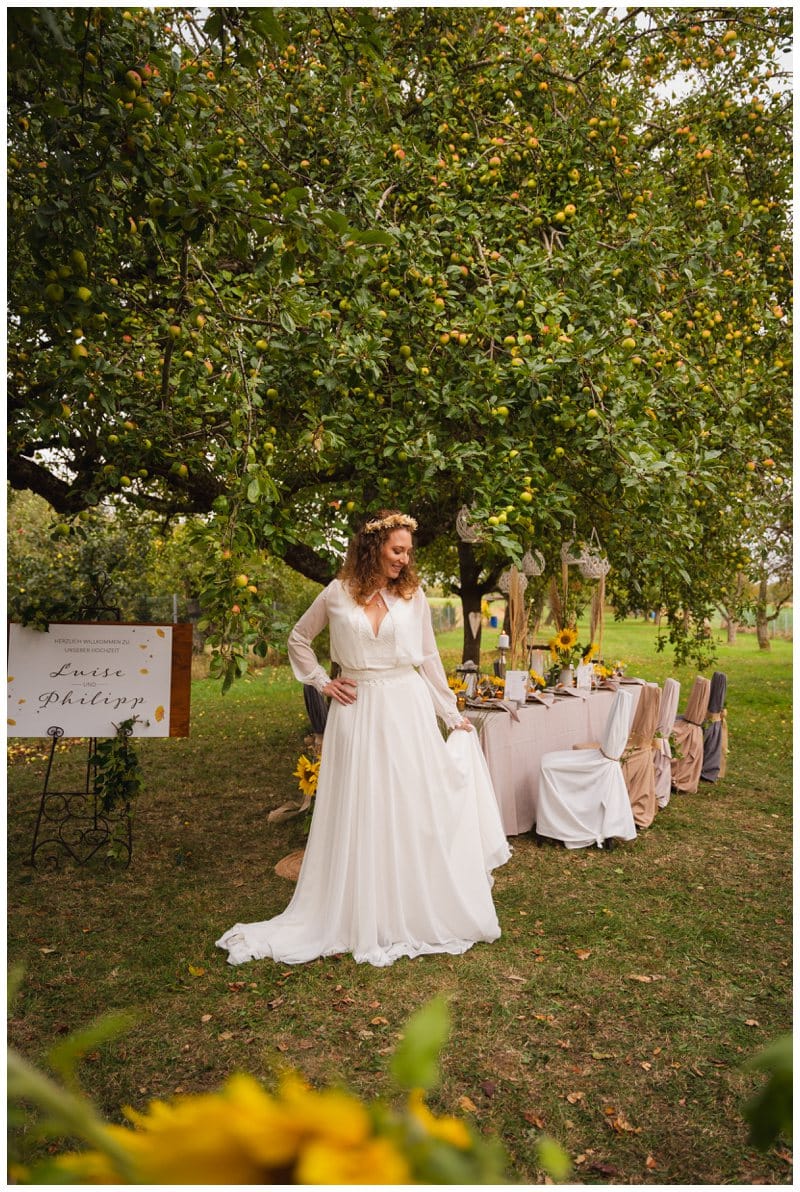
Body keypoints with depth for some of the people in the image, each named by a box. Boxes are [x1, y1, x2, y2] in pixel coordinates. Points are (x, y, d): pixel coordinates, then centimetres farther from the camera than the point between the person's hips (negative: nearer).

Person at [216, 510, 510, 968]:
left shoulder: (414, 595, 3)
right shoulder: (338, 594, -1)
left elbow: (430, 658, 7)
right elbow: (298, 639, 13)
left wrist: (453, 715, 7)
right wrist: (322, 681, 2)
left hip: (408, 708, 1)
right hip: (358, 711, -1)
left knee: (413, 808, 6)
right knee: (359, 813, 5)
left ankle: (416, 915, 22)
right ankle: (361, 919, 21)